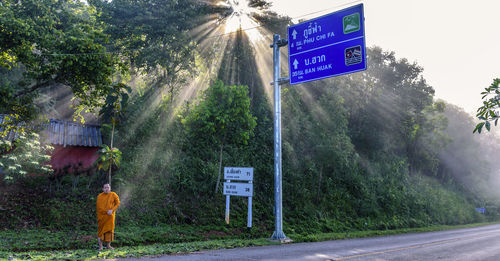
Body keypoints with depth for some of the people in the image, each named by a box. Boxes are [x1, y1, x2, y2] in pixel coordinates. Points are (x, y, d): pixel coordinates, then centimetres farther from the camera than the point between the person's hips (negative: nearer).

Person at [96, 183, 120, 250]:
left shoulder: (113, 195, 0)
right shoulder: (100, 196, -3)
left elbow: (117, 203, 0)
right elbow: (99, 207, -6)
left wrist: (112, 210, -14)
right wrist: (107, 212, -13)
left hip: (110, 216, 1)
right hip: (102, 215, -1)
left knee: (109, 229, 3)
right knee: (101, 230, 1)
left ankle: (108, 245, 10)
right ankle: (100, 245, 8)